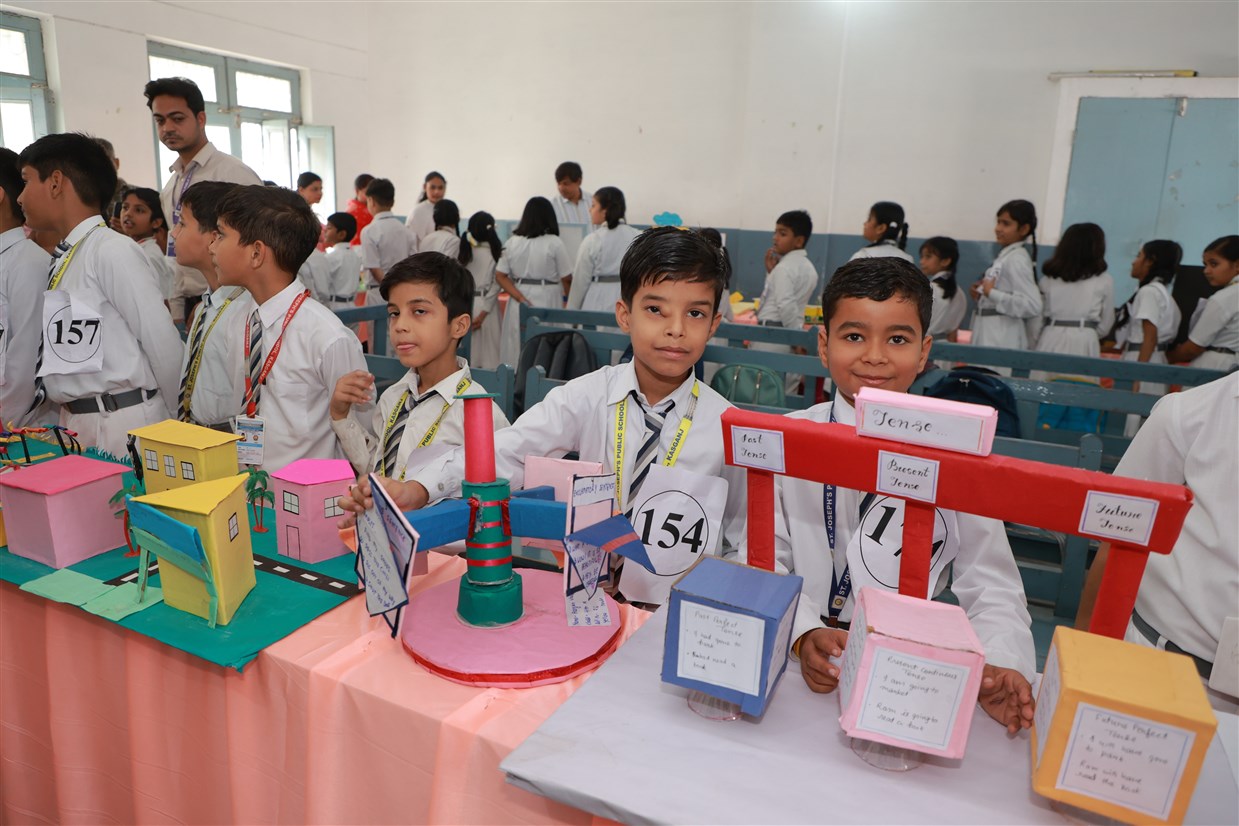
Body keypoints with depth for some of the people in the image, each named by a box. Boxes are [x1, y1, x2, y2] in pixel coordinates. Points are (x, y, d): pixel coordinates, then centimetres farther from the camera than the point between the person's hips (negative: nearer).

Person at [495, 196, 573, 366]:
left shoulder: (512, 242, 5)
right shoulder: (554, 243, -6)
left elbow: (500, 276, 1)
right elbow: (566, 279, -4)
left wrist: (521, 299, -6)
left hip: (519, 304, 4)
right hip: (547, 300, -4)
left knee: (515, 355, 9)